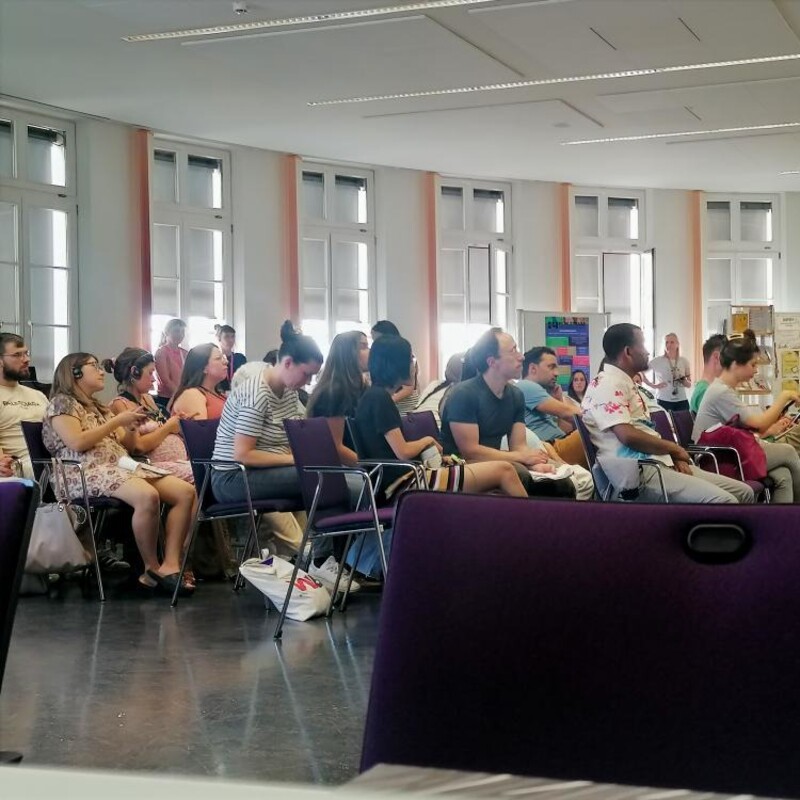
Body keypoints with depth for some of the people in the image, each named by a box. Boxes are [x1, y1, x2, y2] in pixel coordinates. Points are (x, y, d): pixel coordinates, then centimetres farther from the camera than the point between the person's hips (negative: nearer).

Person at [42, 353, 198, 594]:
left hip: (121, 466, 9)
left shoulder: (98, 407, 27)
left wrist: (131, 427, 5)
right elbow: (78, 443, -13)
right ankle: (151, 569, -21)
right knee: (147, 496, -37)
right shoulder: (62, 402, 3)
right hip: (88, 473, -9)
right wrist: (117, 421, -7)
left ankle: (170, 565, -22)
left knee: (186, 492, -13)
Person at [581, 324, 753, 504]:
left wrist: (674, 455, 4)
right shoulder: (607, 385, -8)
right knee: (723, 501, -28)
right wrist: (674, 448, -6)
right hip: (637, 472, -11)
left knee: (743, 491, 4)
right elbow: (628, 436, -20)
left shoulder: (627, 384, 24)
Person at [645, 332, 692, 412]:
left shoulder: (684, 361, 8)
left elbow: (689, 384, 13)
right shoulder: (658, 361, -2)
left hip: (681, 401, 3)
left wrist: (684, 380, -9)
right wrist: (653, 385, -7)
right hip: (664, 401, -3)